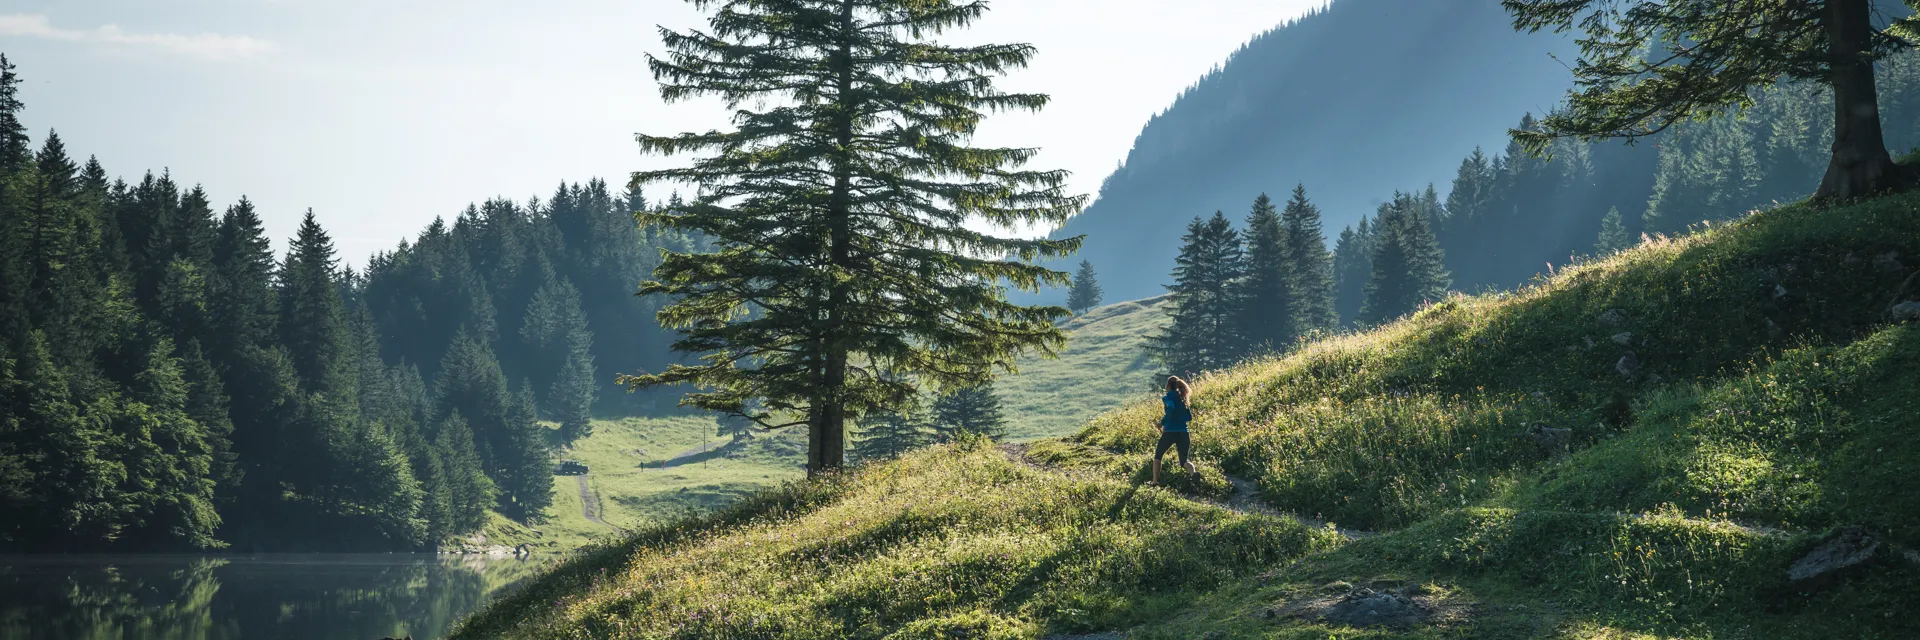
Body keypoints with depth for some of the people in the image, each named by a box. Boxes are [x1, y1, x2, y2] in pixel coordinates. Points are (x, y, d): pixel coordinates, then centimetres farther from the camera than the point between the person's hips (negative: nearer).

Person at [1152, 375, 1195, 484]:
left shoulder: (1168, 397, -3)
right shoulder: (1183, 398, 15)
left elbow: (1171, 408, -24)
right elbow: (1189, 418, 15)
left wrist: (1163, 422, -13)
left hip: (1170, 432, -4)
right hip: (1183, 432, 4)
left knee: (1158, 455, 19)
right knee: (1184, 461, 8)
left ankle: (1155, 481, 11)